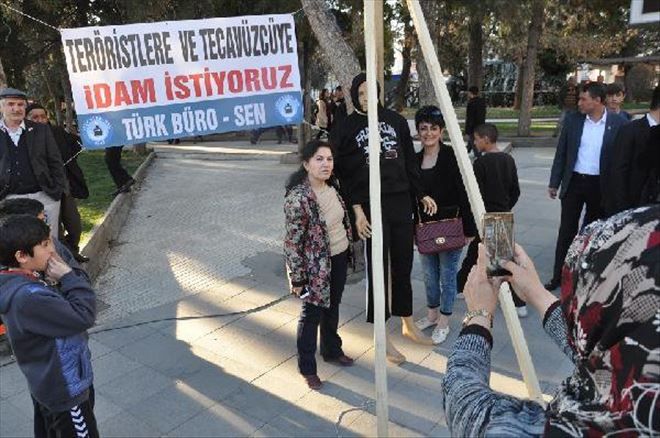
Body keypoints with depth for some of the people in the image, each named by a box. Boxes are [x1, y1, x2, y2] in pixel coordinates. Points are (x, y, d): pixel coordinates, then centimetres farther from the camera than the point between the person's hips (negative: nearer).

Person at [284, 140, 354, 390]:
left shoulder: (331, 187, -1)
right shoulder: (298, 199, -26)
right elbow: (292, 242, -21)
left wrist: (347, 247, 19)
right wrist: (297, 278, -17)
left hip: (339, 258, 7)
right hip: (317, 265, -7)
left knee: (332, 308, 23)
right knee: (312, 314, 8)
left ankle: (332, 351, 45)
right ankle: (307, 368, 26)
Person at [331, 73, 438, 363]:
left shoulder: (396, 121, 10)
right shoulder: (346, 129, 0)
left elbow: (410, 162, 14)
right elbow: (344, 174, -4)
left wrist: (421, 195, 11)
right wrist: (356, 210, -11)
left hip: (401, 203, 4)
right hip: (371, 206, -4)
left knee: (403, 265, 13)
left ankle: (408, 324, 32)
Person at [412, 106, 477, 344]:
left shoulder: (452, 156, -11)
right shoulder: (416, 159, 5)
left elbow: (465, 194, -13)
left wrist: (468, 228, -14)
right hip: (424, 225, 5)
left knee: (447, 275, 7)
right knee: (429, 274, 17)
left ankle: (444, 322, 22)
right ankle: (432, 313, 35)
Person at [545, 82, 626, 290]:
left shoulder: (618, 123, -7)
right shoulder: (573, 120, -1)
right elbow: (561, 153, 3)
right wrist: (554, 182, 3)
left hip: (600, 186, -1)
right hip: (573, 182, 1)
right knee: (566, 231, 4)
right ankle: (558, 275, 13)